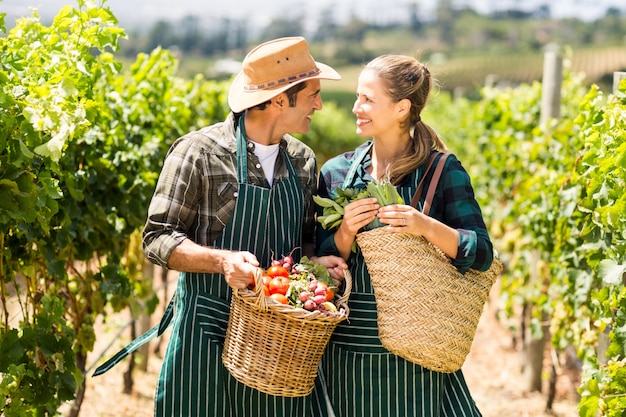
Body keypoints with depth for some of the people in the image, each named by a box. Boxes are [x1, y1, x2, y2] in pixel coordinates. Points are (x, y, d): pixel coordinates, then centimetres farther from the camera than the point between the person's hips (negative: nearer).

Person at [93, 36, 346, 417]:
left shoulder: (303, 160, 8)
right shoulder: (200, 152, -10)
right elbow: (157, 238, -11)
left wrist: (315, 263, -5)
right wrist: (223, 261, -27)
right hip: (209, 332, -5)